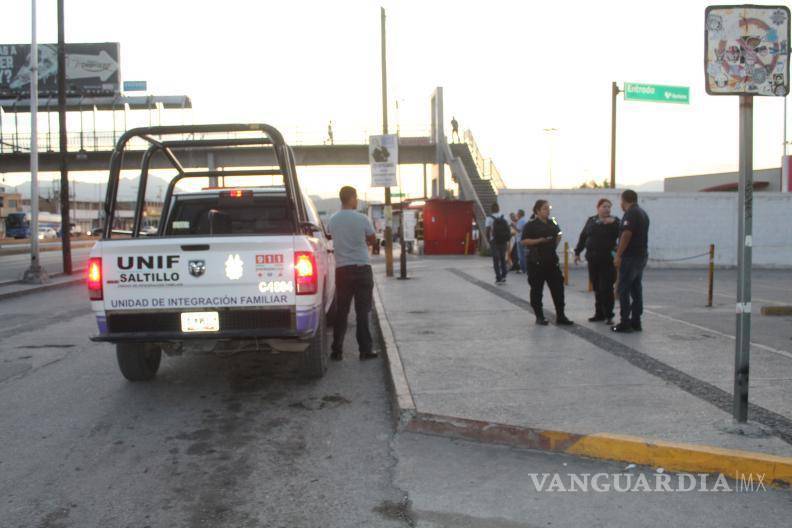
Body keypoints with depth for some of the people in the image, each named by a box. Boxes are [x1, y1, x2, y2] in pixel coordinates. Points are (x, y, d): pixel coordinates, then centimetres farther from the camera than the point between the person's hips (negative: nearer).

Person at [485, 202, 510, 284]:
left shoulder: (489, 218, -6)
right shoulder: (504, 217, 6)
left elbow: (487, 231, -12)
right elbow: (509, 229, 5)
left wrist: (489, 240, -3)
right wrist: (507, 240, 10)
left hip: (494, 241, -3)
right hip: (503, 241, 3)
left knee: (496, 260, 3)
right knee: (503, 258, 17)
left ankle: (498, 278, 2)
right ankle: (503, 276, 9)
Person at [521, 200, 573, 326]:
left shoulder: (552, 223, 14)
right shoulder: (531, 225, -5)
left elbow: (557, 236, 28)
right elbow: (524, 241, -10)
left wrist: (558, 238, 7)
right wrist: (539, 240, -20)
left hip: (551, 260, 6)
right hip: (536, 262, -5)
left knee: (558, 287, 3)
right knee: (537, 289, 1)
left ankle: (560, 316, 10)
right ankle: (539, 317, 11)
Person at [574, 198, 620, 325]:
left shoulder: (614, 221, 1)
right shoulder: (591, 220, 11)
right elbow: (583, 237, 16)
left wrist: (613, 223, -25)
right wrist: (577, 252, 16)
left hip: (607, 260, -4)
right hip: (593, 259, 4)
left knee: (606, 288, -6)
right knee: (596, 287, 9)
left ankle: (608, 315, 2)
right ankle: (599, 313, 19)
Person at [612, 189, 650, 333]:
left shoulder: (630, 213, -14)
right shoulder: (643, 213, 16)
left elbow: (626, 235, -21)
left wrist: (618, 255, -19)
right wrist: (620, 249, 29)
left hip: (630, 257, -9)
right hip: (642, 256, 9)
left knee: (624, 289, -6)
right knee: (636, 289, 11)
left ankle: (625, 323, -6)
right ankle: (636, 322, 14)